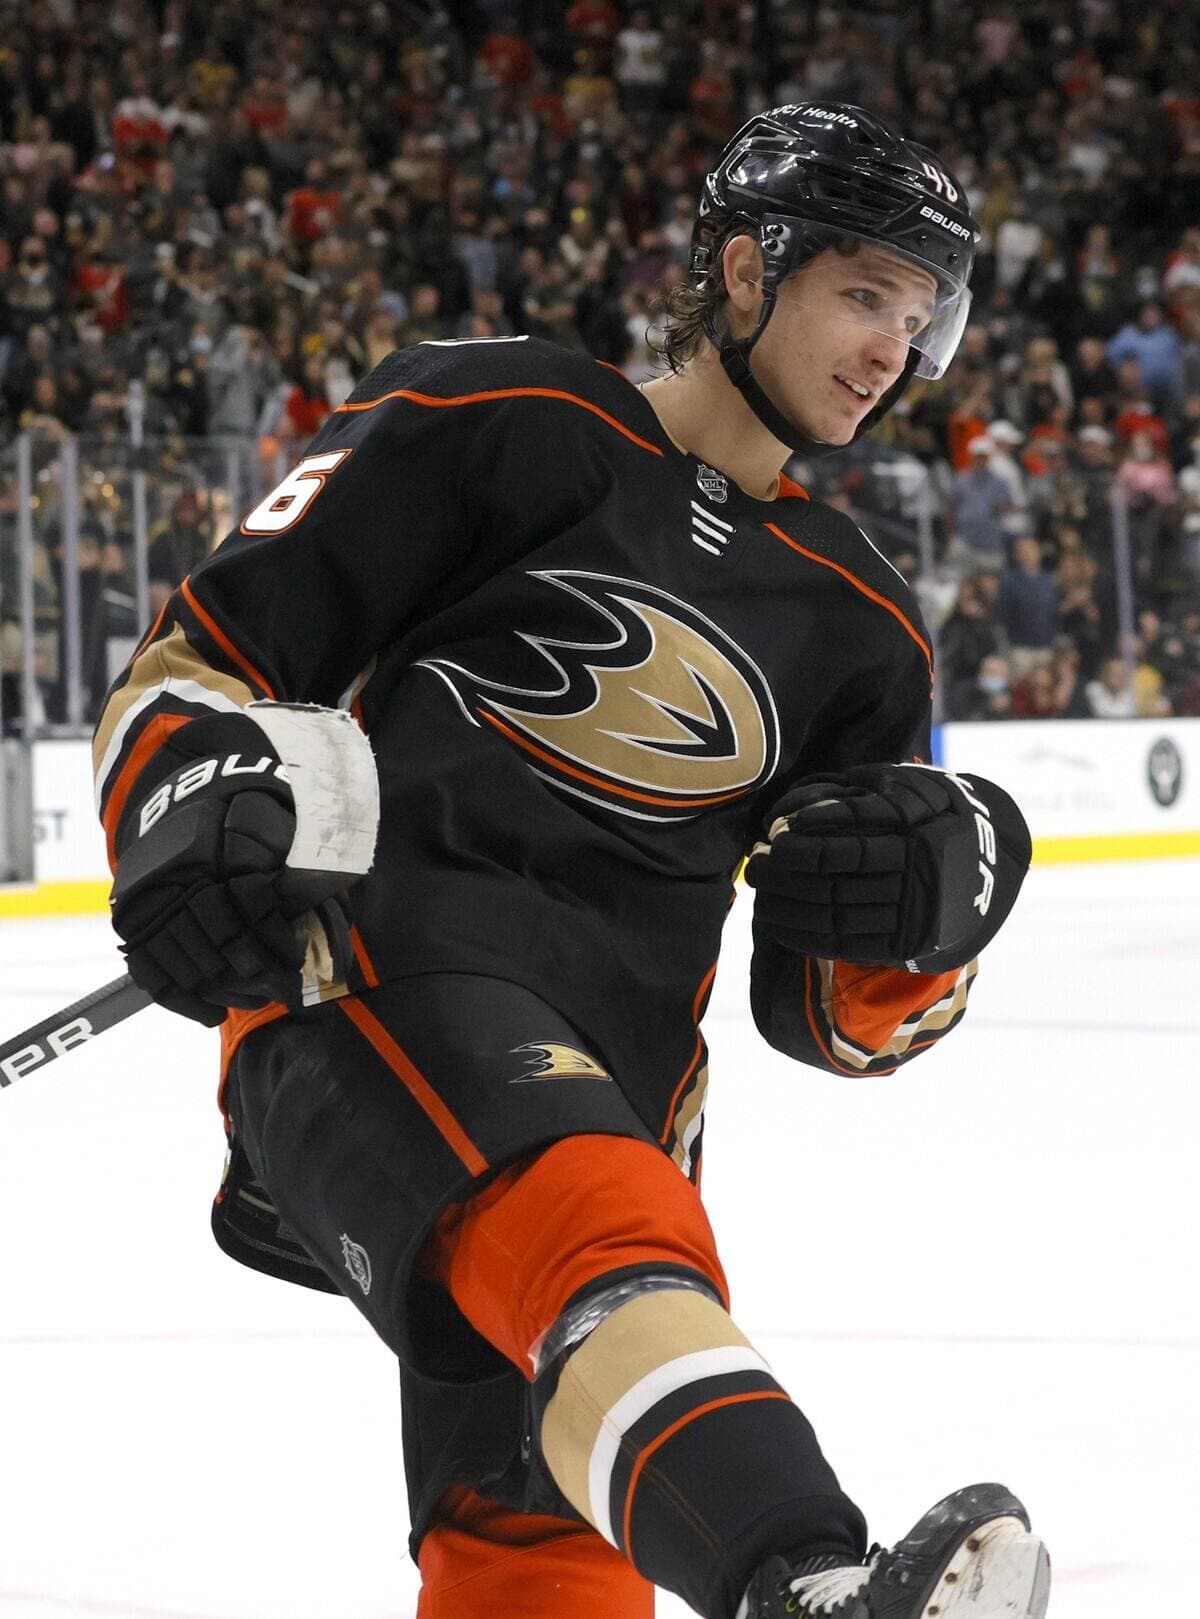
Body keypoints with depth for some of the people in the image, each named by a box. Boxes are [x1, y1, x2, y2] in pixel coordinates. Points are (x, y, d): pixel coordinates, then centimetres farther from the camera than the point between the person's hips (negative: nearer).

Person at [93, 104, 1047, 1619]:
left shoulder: (856, 626, 19)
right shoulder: (494, 423, 3)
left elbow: (833, 1009, 17)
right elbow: (214, 643, 2)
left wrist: (947, 886, -4)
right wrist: (196, 812, -19)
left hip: (612, 1088, 7)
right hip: (373, 984, -7)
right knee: (591, 1224, -36)